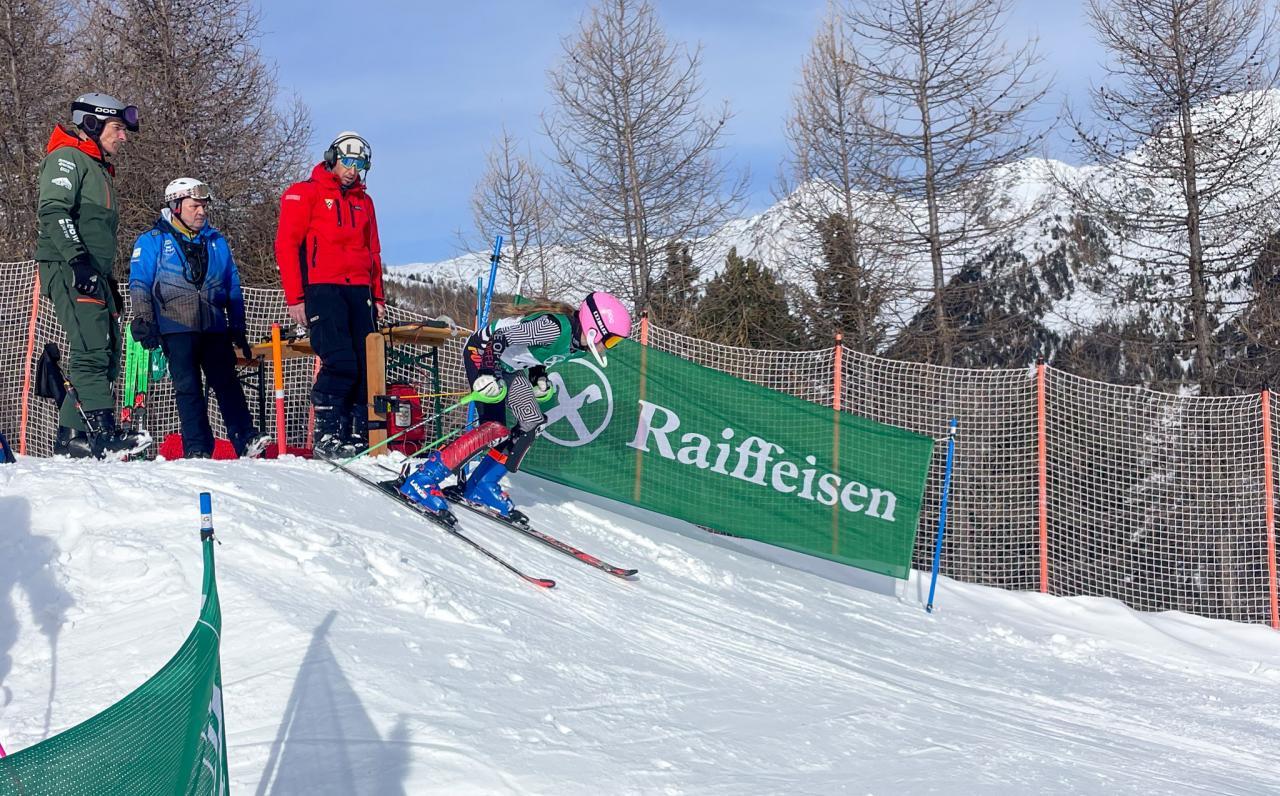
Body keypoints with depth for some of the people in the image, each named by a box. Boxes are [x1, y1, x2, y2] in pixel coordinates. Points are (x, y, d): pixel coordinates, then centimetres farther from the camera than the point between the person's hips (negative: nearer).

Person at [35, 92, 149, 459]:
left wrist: (110, 281, 26)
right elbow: (53, 211, -16)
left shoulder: (99, 169, 29)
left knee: (107, 357, 5)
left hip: (94, 275, 10)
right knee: (92, 350, -21)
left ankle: (71, 436, 5)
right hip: (68, 270, -10)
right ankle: (102, 431, -30)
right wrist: (78, 258, -26)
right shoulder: (67, 158, -1)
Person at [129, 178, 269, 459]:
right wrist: (144, 321, -10)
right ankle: (197, 449, -5)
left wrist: (238, 328, 18)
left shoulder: (216, 241, 18)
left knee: (227, 383, -2)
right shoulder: (152, 241, 6)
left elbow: (233, 287, 22)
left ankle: (246, 440, -4)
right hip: (176, 328, -3)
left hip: (215, 328, 3)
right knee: (188, 388, -5)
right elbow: (139, 284, 1)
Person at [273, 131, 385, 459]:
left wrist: (377, 296, 15)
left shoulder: (363, 201, 22)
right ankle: (326, 437, -12)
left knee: (367, 366, -3)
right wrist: (295, 297, -9)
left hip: (359, 292, 6)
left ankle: (358, 435, 2)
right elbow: (286, 245, -2)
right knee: (340, 363, -17)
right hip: (322, 290, -6)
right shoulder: (304, 194, 4)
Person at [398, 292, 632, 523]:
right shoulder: (556, 328, -30)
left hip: (508, 367, 10)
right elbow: (501, 337, -31)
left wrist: (539, 378, 9)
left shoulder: (578, 343, -1)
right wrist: (487, 374, -33)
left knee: (532, 425, 4)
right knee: (496, 429, -21)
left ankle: (483, 486, 12)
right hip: (483, 353, -10)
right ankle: (420, 480, -23)